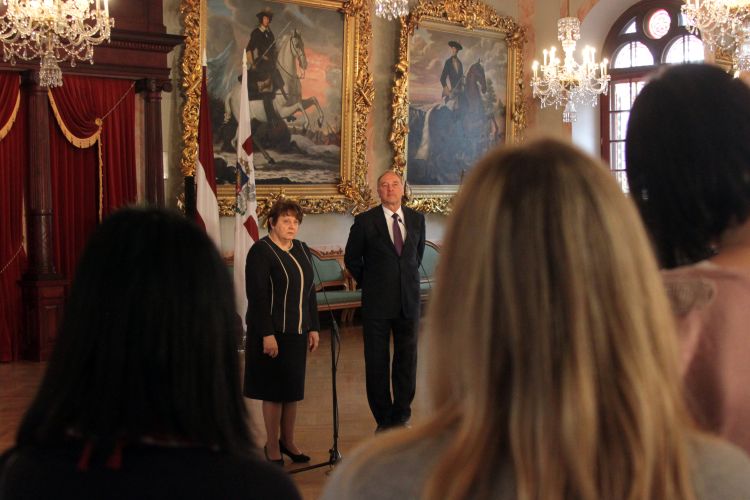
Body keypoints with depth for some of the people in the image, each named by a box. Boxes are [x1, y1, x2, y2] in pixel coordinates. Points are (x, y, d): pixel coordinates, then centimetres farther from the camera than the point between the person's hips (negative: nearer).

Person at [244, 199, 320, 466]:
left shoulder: (302, 250, 10)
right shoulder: (261, 251, -11)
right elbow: (256, 295, -16)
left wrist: (313, 328, 11)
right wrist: (267, 334, -20)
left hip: (297, 331, 7)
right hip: (272, 332, -7)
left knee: (293, 388, 13)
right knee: (274, 389, 2)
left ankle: (288, 441, 27)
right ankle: (272, 447, 15)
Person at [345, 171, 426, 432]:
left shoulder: (416, 219, 5)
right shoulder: (365, 221, -5)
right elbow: (351, 258, 6)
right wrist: (369, 283, 7)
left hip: (409, 301, 3)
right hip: (377, 303, -3)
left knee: (407, 360, 9)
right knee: (377, 363, 4)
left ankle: (401, 416, 23)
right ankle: (384, 419, 17)